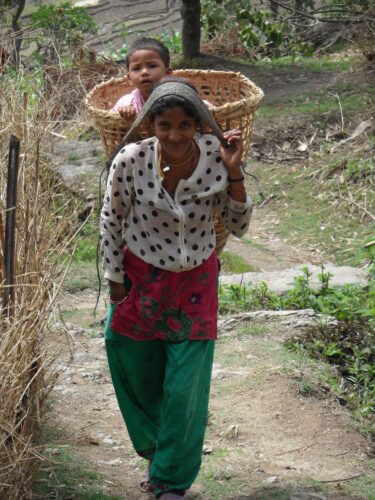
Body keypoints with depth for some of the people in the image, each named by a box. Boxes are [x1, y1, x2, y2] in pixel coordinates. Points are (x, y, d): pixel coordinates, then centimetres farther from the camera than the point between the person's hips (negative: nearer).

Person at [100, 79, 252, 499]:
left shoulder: (217, 157, -18)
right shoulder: (130, 161, -22)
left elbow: (238, 227, -9)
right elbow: (111, 222, -6)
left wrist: (234, 173, -23)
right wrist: (116, 283, -1)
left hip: (195, 285, 0)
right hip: (140, 280, 0)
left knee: (185, 391, 4)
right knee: (140, 382, 19)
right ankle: (155, 454, 48)